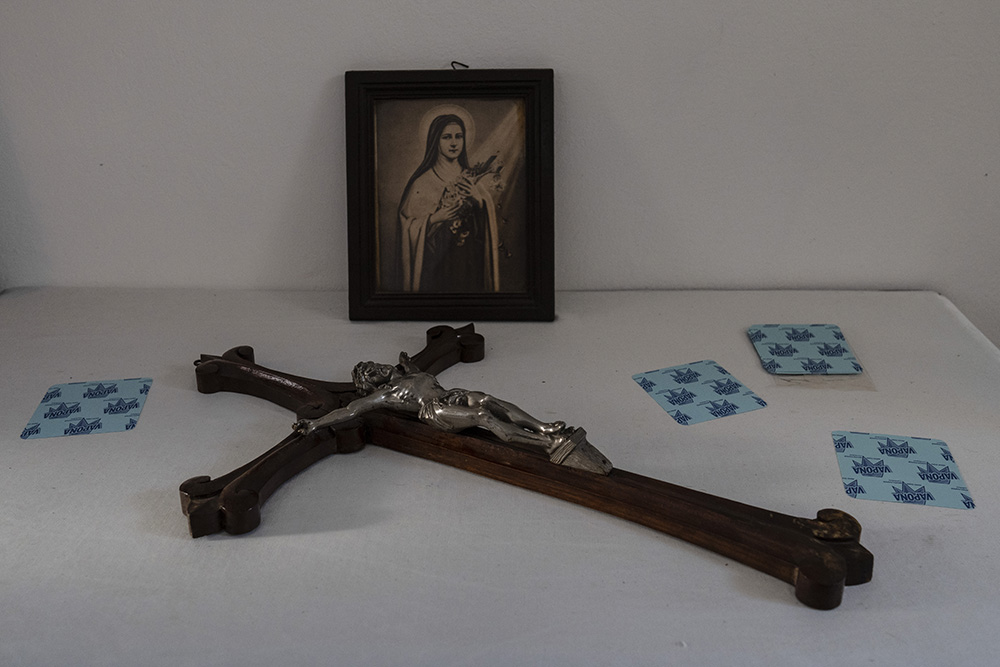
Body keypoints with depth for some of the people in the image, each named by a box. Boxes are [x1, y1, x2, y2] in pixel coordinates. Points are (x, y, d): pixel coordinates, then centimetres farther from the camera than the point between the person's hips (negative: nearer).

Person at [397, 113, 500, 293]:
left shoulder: (470, 179, 9)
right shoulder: (422, 183, -5)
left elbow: (490, 219, 6)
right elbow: (409, 226, -4)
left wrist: (479, 201, -13)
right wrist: (435, 219, -19)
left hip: (469, 262, 4)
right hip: (436, 262, -4)